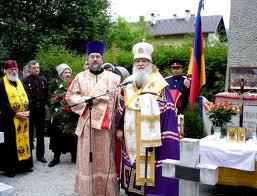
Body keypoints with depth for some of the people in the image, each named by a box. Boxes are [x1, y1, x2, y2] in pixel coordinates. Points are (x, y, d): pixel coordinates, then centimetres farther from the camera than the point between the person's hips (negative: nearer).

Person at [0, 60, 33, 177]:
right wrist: (15, 113, -17)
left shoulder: (19, 82, 16)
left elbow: (26, 98, 15)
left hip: (24, 119, 6)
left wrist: (27, 111, -2)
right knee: (11, 143, -3)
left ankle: (24, 164, 20)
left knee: (24, 140, 10)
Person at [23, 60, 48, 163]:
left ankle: (40, 155, 19)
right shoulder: (25, 80, -5)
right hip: (29, 110, -4)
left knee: (41, 134, 10)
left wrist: (45, 103, 0)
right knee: (29, 134, 4)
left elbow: (47, 94, 11)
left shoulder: (43, 80, 9)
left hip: (41, 110, 4)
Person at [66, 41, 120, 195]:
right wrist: (86, 100, -11)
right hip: (87, 123, 1)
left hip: (106, 124, -1)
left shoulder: (113, 77, 4)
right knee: (87, 158, 6)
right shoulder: (80, 77, 9)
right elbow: (70, 96, 6)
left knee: (105, 158, 4)